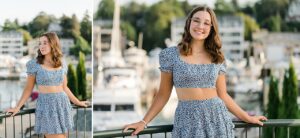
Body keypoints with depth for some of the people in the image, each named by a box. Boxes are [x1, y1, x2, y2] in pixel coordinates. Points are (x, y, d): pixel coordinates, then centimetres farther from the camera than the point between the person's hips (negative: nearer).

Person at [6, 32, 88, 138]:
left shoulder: (62, 64, 6)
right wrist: (17, 107, -5)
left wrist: (77, 102, 21)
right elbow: (29, 89, 1)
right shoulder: (34, 64, -3)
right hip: (46, 105, -4)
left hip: (63, 105, 4)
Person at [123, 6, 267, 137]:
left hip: (216, 118, 2)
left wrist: (246, 117, 11)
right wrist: (144, 122, -3)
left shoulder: (217, 58, 6)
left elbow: (222, 95, 12)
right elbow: (163, 94, 3)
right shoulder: (171, 54, -1)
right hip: (188, 121, -2)